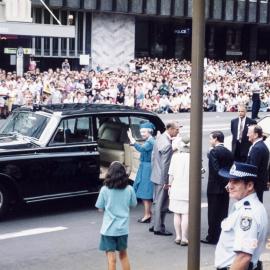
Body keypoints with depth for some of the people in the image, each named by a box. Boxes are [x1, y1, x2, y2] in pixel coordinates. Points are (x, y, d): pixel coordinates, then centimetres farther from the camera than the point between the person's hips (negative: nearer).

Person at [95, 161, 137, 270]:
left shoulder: (105, 190, -11)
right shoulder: (129, 189, -6)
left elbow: (100, 208, -3)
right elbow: (133, 204, 8)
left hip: (108, 229, -3)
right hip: (123, 228, 3)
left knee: (111, 258, 2)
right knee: (123, 254, 21)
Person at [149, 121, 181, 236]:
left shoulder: (160, 137, 5)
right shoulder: (167, 145, -24)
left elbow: (153, 156, 14)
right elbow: (165, 165, -23)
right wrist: (166, 182, -17)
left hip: (156, 176, 10)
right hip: (162, 178, -10)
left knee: (156, 202, 19)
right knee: (161, 204, 2)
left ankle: (153, 225, 28)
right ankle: (159, 228, 11)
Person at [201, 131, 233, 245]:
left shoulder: (214, 151, -13)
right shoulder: (229, 153, 6)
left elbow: (215, 169, -20)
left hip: (215, 187, -6)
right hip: (225, 188, 6)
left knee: (213, 214, 2)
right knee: (223, 213, 12)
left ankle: (212, 237, 7)